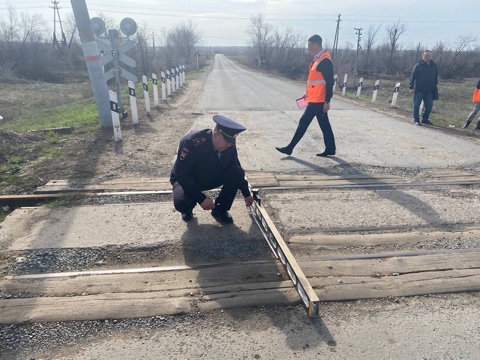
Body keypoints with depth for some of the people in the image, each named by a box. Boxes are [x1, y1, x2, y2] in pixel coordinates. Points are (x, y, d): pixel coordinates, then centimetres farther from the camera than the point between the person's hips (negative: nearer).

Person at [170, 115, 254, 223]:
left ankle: (220, 209, -2)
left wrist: (246, 194, 6)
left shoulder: (229, 145, -17)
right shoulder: (191, 142, -34)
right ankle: (187, 209, 4)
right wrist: (201, 198, -33)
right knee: (182, 203, -36)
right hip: (185, 179, -4)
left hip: (211, 178, 5)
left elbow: (237, 168, 0)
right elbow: (181, 174, -31)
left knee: (237, 173, -20)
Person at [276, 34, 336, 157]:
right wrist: (308, 92, 23)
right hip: (315, 98, 10)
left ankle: (290, 148, 2)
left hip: (317, 100, -10)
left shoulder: (325, 60, -16)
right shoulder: (317, 58, 14)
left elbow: (330, 82, -18)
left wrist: (327, 101, -19)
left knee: (304, 122, -5)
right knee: (324, 124, 12)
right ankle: (330, 149, 19)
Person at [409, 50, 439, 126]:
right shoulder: (418, 65, -4)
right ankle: (416, 120, 9)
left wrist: (435, 86, 14)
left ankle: (425, 119, 20)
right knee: (416, 105, -1)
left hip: (429, 90, 5)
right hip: (419, 89, -4)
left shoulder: (434, 66, 10)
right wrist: (411, 87, -12)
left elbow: (436, 77, 18)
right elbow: (413, 76, -6)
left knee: (429, 106, 6)